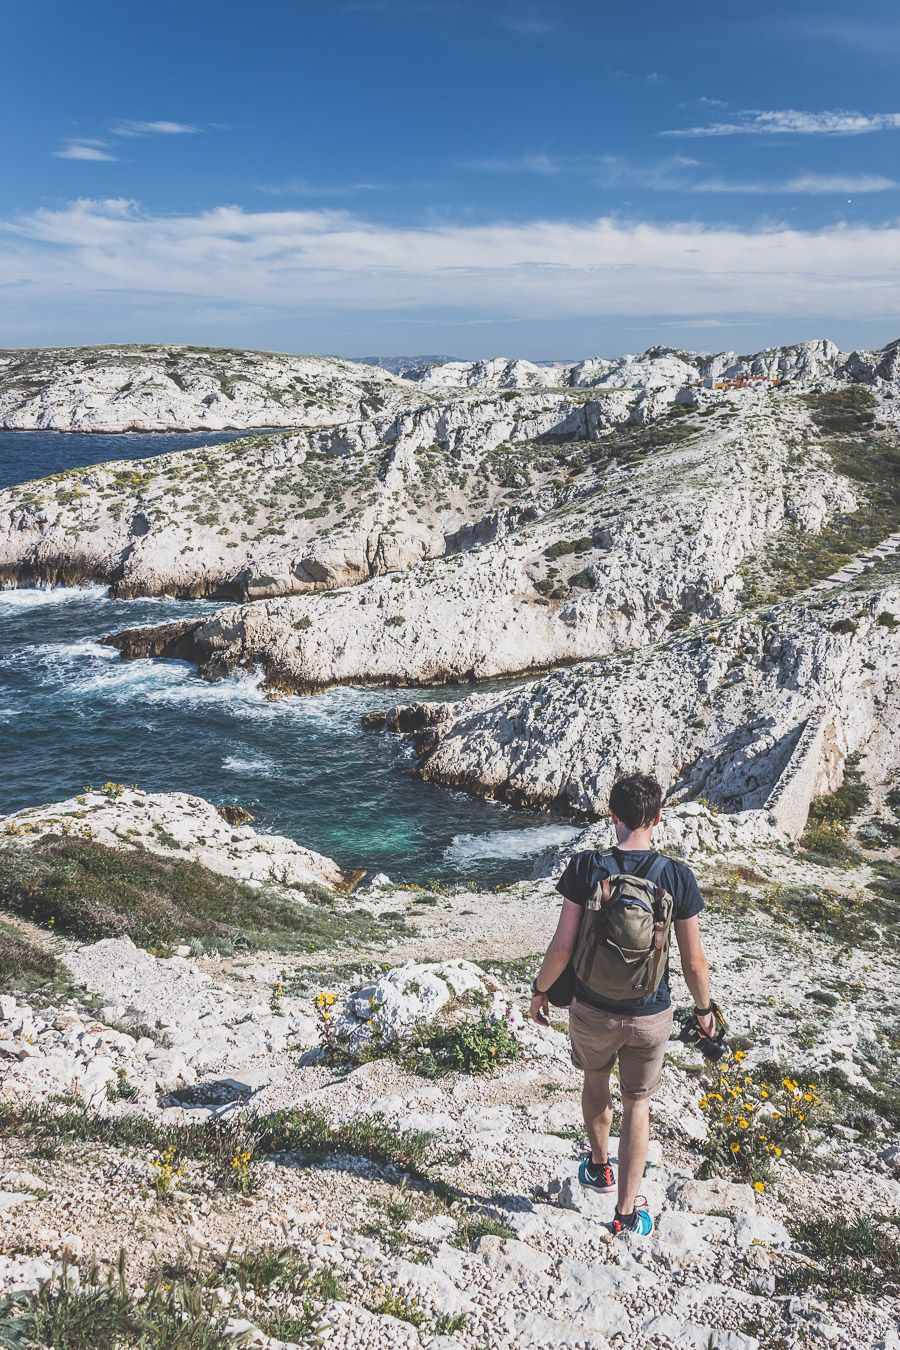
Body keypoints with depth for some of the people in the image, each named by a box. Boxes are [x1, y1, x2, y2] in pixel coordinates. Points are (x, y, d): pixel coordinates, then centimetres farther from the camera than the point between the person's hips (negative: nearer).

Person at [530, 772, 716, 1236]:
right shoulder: (677, 877, -15)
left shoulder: (586, 867, -18)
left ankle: (599, 1167, 50)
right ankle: (626, 1212, 28)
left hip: (593, 1010, 0)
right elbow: (694, 961, -8)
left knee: (595, 1081, 29)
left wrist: (539, 990, 3)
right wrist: (703, 1008, 11)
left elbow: (562, 948, -15)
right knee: (637, 1105, 20)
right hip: (650, 1015, 0)